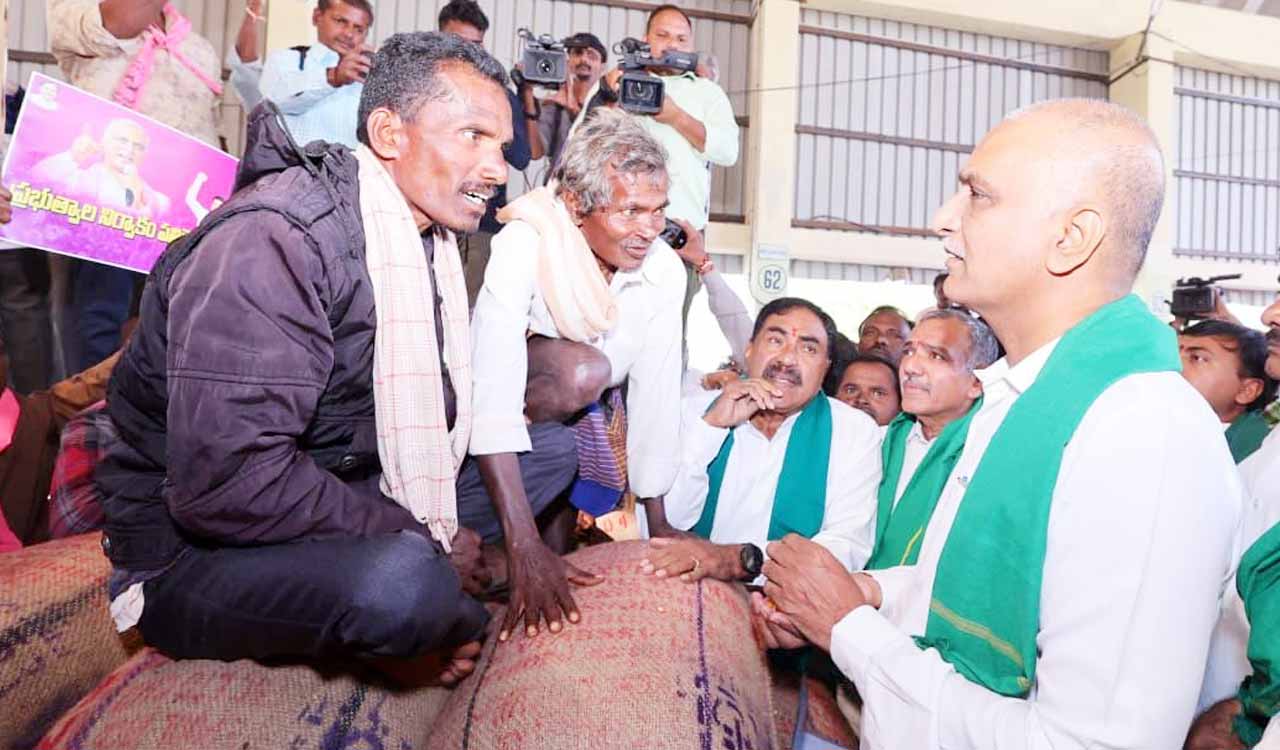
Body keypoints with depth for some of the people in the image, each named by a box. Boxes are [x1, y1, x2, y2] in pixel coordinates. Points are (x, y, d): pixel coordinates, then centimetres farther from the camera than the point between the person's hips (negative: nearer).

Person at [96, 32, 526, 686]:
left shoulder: (428, 239, 4)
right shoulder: (273, 241, -25)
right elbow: (228, 485, -32)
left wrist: (431, 536, -7)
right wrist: (420, 540, -23)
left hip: (348, 492, 8)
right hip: (197, 550, -7)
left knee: (554, 449, 7)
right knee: (407, 583, -37)